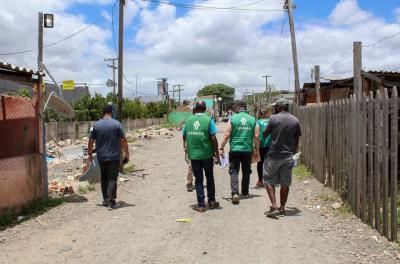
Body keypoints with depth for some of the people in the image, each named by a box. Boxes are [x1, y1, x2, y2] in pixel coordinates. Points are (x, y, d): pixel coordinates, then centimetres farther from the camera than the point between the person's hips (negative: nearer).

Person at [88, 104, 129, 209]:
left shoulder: (96, 125, 3)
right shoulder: (116, 124, -6)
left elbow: (91, 141, 7)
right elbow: (123, 141, -7)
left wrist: (90, 153, 21)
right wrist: (127, 154, 2)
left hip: (101, 157, 3)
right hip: (114, 157, -3)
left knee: (104, 179, 15)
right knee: (112, 179, 0)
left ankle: (105, 199, 20)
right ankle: (110, 201, -6)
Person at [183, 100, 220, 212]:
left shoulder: (188, 120, 2)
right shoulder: (208, 120, -7)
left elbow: (184, 136, 13)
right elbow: (213, 138, -10)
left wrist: (185, 147, 31)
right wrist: (217, 153, -2)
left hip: (193, 155, 2)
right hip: (207, 154, -2)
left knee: (198, 179, 9)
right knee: (210, 178, 15)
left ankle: (201, 204, 10)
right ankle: (211, 202, 24)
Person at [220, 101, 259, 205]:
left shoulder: (232, 119, -4)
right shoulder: (252, 119, 3)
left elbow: (227, 135, -8)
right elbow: (256, 136, 1)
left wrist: (221, 148, 0)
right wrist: (257, 149, 11)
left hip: (235, 150, -3)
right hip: (248, 150, 3)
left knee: (234, 171, 1)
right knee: (246, 171, 18)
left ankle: (235, 193, -14)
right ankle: (245, 192, 29)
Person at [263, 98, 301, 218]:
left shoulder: (273, 118, -9)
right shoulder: (295, 120, 4)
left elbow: (265, 135, 1)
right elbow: (297, 140, 10)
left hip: (274, 155, -4)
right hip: (288, 156, 4)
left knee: (269, 181, 7)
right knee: (285, 183, 11)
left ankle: (274, 207, -3)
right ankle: (282, 208, 16)